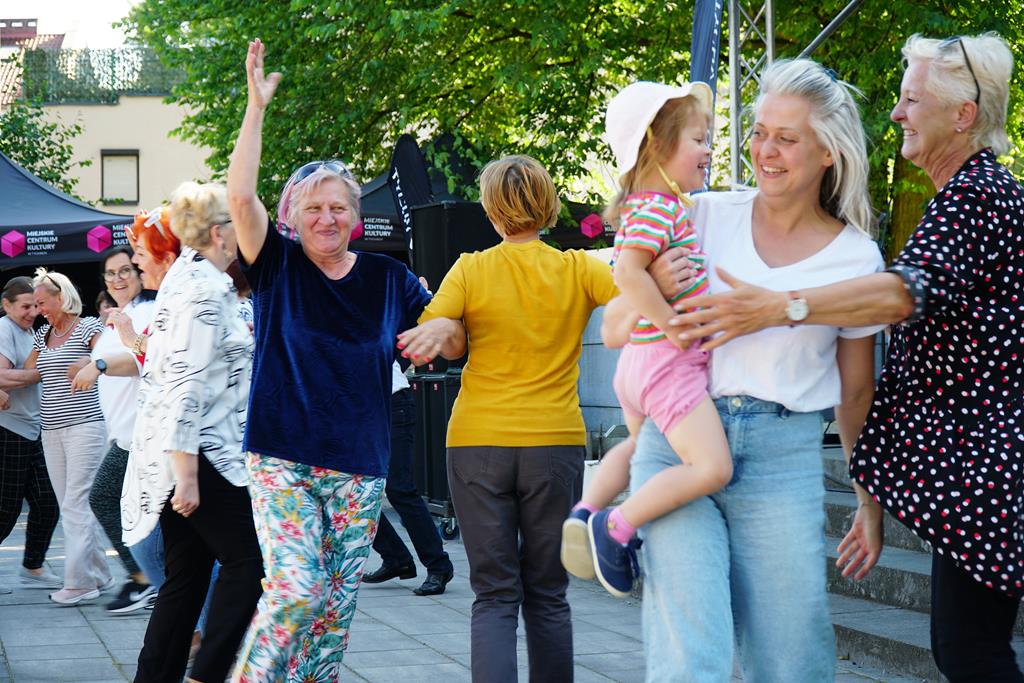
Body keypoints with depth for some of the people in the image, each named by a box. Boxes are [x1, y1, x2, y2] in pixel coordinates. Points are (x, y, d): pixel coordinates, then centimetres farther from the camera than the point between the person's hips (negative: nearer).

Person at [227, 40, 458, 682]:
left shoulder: (388, 279, 7)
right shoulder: (277, 266, 2)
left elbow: (450, 340, 7)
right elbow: (241, 197, -13)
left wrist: (440, 328, -17)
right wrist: (256, 106, -16)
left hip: (359, 466, 3)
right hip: (281, 460, -3)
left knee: (337, 604, 4)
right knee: (297, 591, -16)